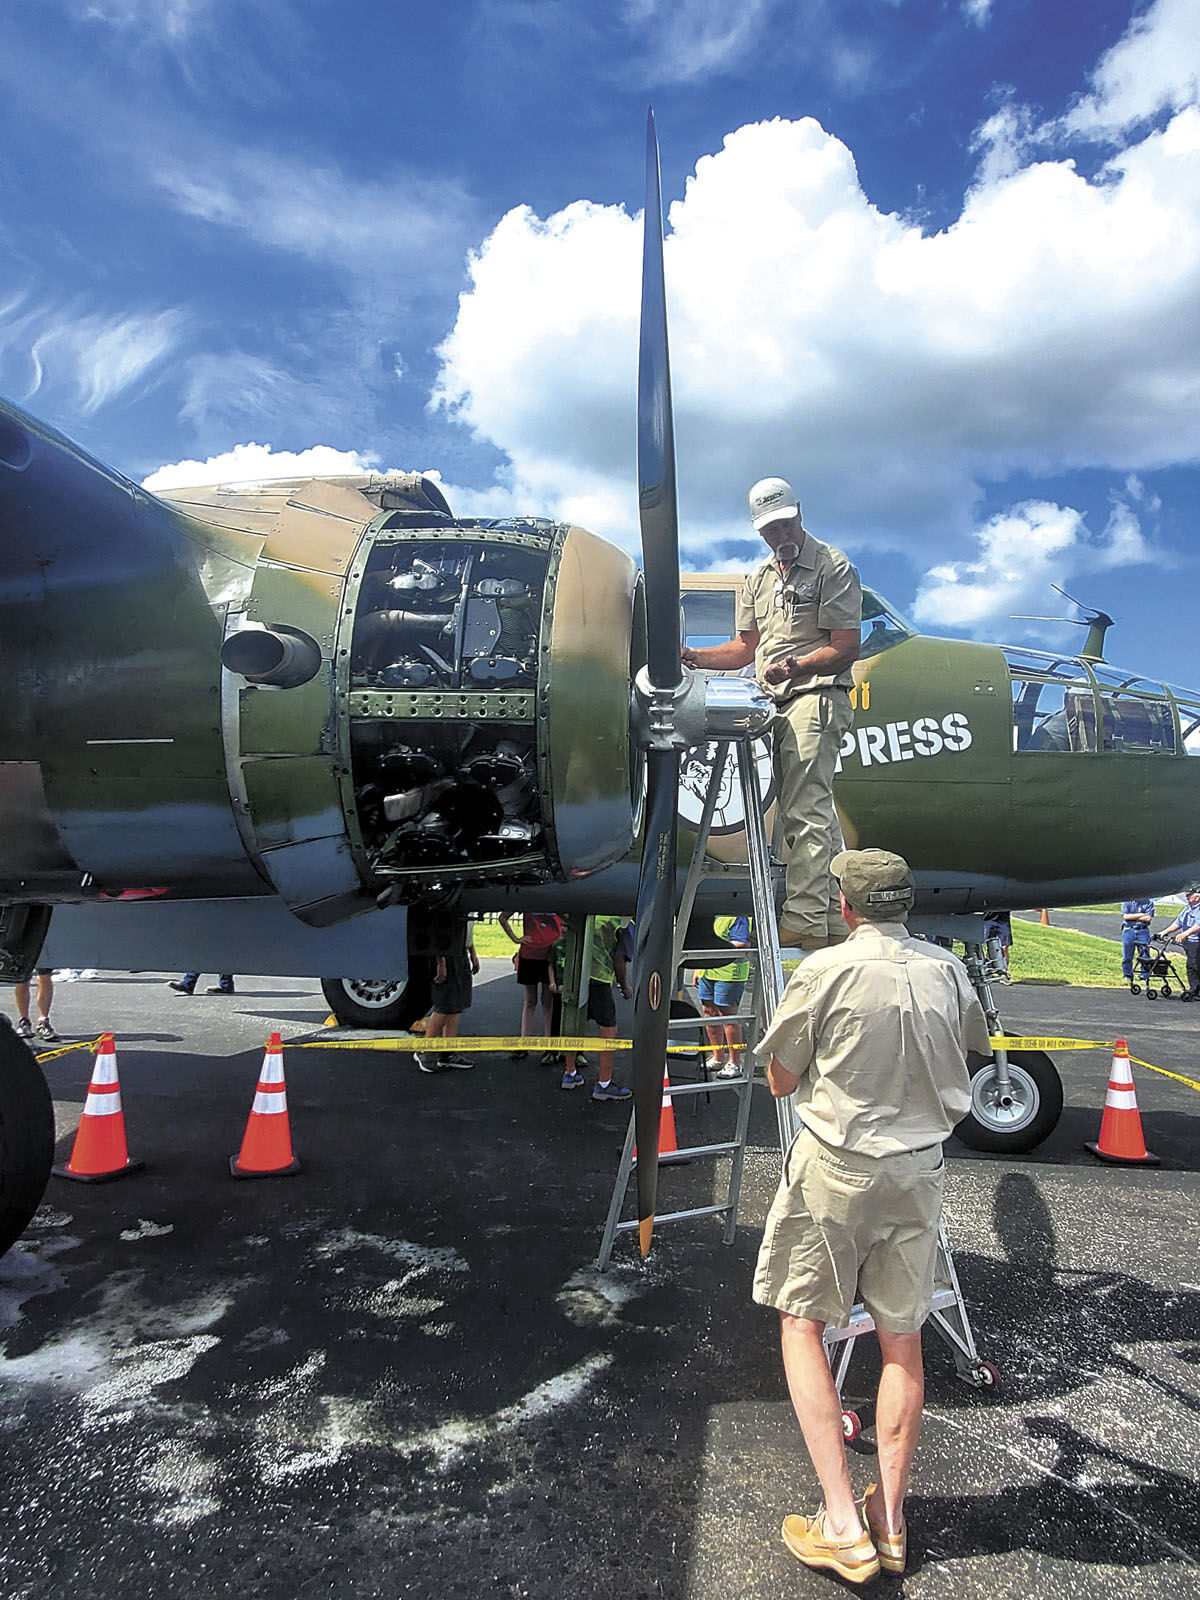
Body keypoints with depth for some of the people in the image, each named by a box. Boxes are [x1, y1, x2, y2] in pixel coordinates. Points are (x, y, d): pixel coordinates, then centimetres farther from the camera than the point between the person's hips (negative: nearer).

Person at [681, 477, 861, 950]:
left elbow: (847, 648, -7)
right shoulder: (758, 579, 23)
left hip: (815, 696, -8)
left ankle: (804, 919, -16)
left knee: (804, 812, -15)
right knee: (814, 812, 8)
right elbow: (747, 647, 22)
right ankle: (835, 921, 14)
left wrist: (795, 666, -23)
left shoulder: (833, 567, 0)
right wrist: (694, 657, 6)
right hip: (779, 704, 8)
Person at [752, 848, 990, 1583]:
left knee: (803, 1322, 10)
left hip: (834, 1167, -4)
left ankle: (842, 1524, 8)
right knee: (903, 1339, 16)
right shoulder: (949, 971, -2)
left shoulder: (826, 970, -15)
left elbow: (781, 1081, -5)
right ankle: (890, 1520, 27)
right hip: (918, 1169, 5)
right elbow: (971, 1053, 17)